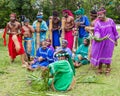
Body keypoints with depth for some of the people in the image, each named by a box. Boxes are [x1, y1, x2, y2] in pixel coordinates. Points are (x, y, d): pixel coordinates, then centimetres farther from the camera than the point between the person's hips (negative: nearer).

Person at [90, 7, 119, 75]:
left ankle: (108, 68, 25)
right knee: (99, 54, 6)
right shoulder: (98, 23, -7)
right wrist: (97, 36, -43)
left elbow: (114, 31, 3)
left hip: (109, 41, 0)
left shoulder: (110, 21, -5)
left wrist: (116, 40, 7)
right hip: (100, 41, 0)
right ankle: (100, 68, 22)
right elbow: (96, 30, -21)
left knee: (107, 54, 6)